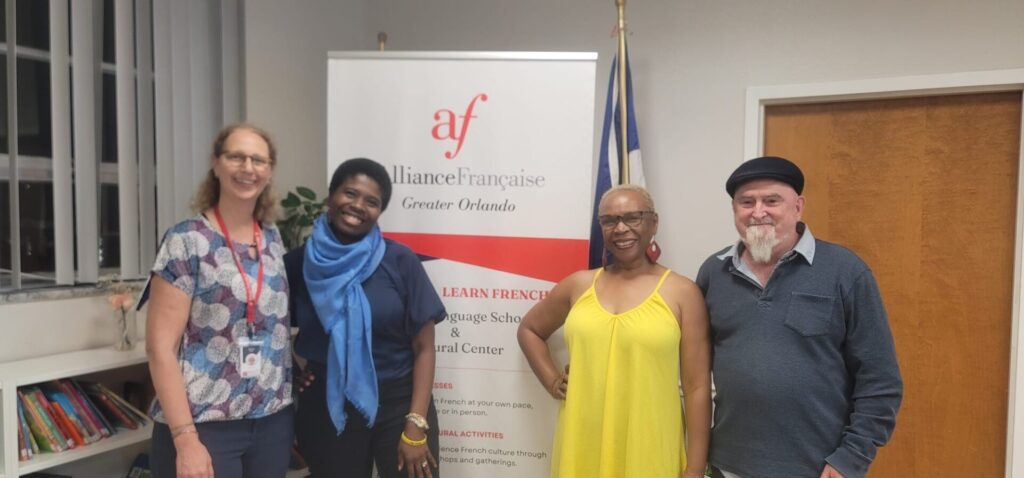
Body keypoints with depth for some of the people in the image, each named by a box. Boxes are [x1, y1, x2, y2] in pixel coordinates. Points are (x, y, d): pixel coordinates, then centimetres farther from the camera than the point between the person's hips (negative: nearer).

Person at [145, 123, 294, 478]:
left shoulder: (273, 239, 7)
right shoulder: (187, 240, -8)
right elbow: (160, 346, -12)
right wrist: (185, 439, -16)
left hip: (273, 420, 5)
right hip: (204, 424, -5)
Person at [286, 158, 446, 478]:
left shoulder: (399, 261, -7)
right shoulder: (298, 264, -2)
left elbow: (423, 347, -5)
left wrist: (416, 425, -10)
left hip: (398, 402, -1)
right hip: (327, 409, 2)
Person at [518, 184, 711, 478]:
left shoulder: (682, 292, -3)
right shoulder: (579, 285, 5)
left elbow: (697, 388, -4)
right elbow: (529, 330, 20)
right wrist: (552, 382, 8)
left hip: (649, 452, -2)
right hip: (581, 447, 3)